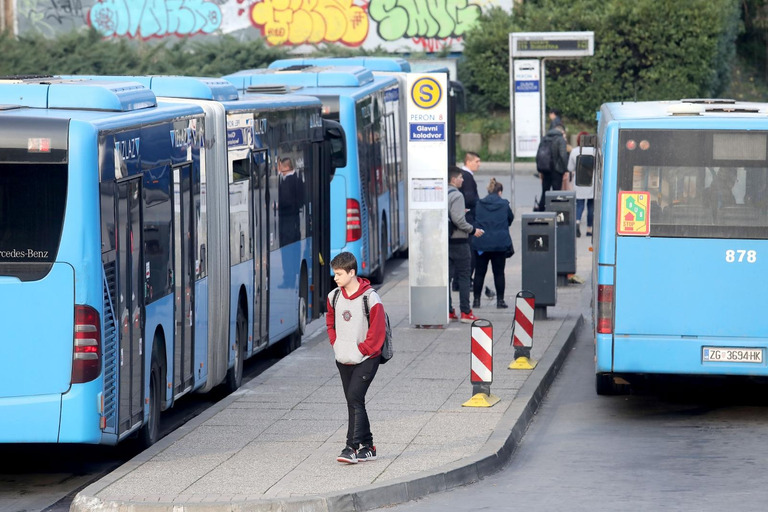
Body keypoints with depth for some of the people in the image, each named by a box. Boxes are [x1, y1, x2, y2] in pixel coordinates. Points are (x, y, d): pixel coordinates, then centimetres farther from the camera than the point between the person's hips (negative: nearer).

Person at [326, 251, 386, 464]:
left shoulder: (370, 298, -14)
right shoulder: (333, 297, 5)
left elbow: (377, 330, -12)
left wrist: (361, 351, -13)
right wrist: (336, 344, 6)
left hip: (365, 359, -7)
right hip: (343, 360, 7)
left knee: (354, 397, -16)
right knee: (353, 401, 10)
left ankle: (352, 447, -17)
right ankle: (367, 447, 18)